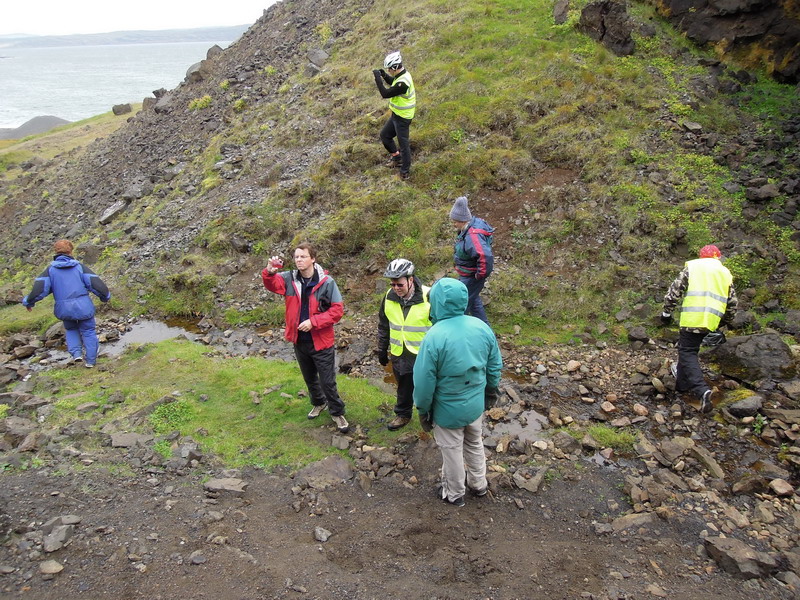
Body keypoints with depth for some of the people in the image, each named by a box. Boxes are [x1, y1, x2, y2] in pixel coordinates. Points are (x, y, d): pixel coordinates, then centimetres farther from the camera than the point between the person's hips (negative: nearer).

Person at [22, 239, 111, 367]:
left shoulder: (50, 270, 2)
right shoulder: (80, 266, -1)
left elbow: (39, 288, -5)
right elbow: (95, 283, -4)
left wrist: (28, 302, 10)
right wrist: (105, 296, 11)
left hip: (64, 309, 2)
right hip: (83, 306, -2)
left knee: (71, 329, 27)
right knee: (88, 331, 14)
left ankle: (76, 353, 11)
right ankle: (90, 360, 18)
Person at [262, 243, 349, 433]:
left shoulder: (327, 282, -14)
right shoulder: (289, 279, -5)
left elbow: (337, 310, -14)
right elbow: (272, 284, -22)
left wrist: (313, 322, -23)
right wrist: (270, 272, -44)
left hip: (321, 341, -4)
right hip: (299, 341, 4)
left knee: (328, 381, 5)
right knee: (309, 378, 24)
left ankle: (337, 413, 26)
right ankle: (319, 403, 48)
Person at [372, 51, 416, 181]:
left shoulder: (403, 82, -31)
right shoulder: (402, 74, 0)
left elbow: (385, 94, -26)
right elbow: (392, 83, 21)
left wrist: (378, 78, -21)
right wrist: (384, 75, 2)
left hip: (402, 118, -10)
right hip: (396, 115, 10)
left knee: (403, 143, 4)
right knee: (385, 135, 21)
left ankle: (405, 170, 18)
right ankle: (396, 157, 39)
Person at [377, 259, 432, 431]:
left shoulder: (428, 297, -21)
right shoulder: (389, 297, -6)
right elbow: (383, 326, 8)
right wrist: (382, 351, 13)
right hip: (399, 354, 4)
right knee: (404, 387, 22)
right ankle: (403, 414, 43)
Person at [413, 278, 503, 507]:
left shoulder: (434, 337, -28)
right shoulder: (482, 327, -12)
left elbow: (424, 381, -20)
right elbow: (495, 366, 1)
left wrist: (423, 411, -5)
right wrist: (491, 392, 18)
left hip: (448, 410, -5)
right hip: (476, 404, 5)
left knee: (452, 451, 17)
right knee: (475, 444, 28)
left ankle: (454, 494, 39)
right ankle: (479, 484, 48)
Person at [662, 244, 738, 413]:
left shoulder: (692, 267, 6)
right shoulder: (726, 273, 18)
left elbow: (674, 291, -2)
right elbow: (733, 302, 19)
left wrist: (667, 312, 6)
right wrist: (727, 320, 35)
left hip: (692, 318, -5)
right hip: (711, 321, 5)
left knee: (687, 352, -2)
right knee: (690, 349, 23)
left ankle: (704, 391, -19)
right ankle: (682, 383, 37)